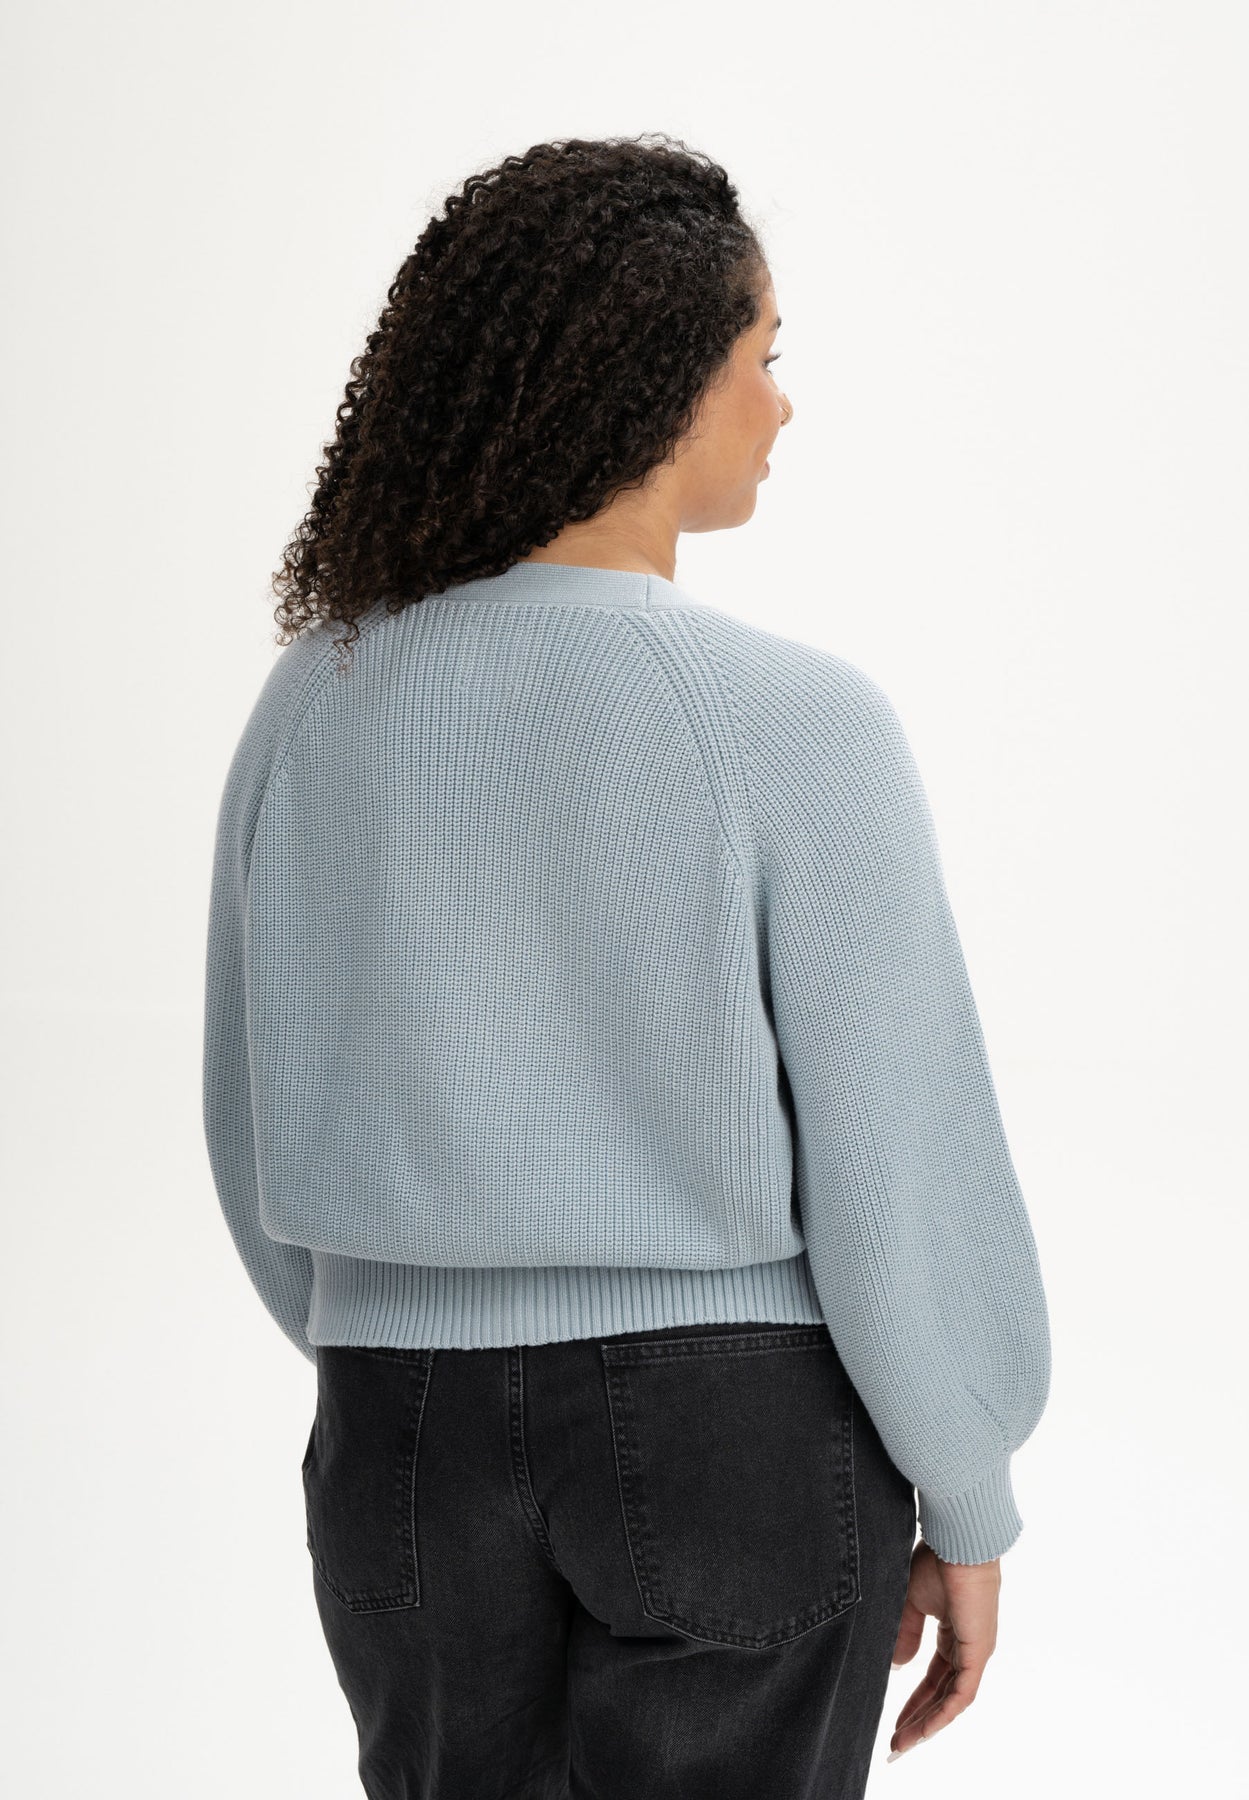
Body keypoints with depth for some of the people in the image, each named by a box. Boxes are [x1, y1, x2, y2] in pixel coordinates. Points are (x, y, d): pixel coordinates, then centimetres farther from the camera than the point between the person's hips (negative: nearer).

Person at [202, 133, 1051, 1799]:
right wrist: (965, 1510, 0)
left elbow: (265, 1121, 5)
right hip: (735, 1440, -4)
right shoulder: (796, 723, -17)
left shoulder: (319, 704, -3)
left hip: (425, 1445, 4)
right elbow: (900, 1169, -15)